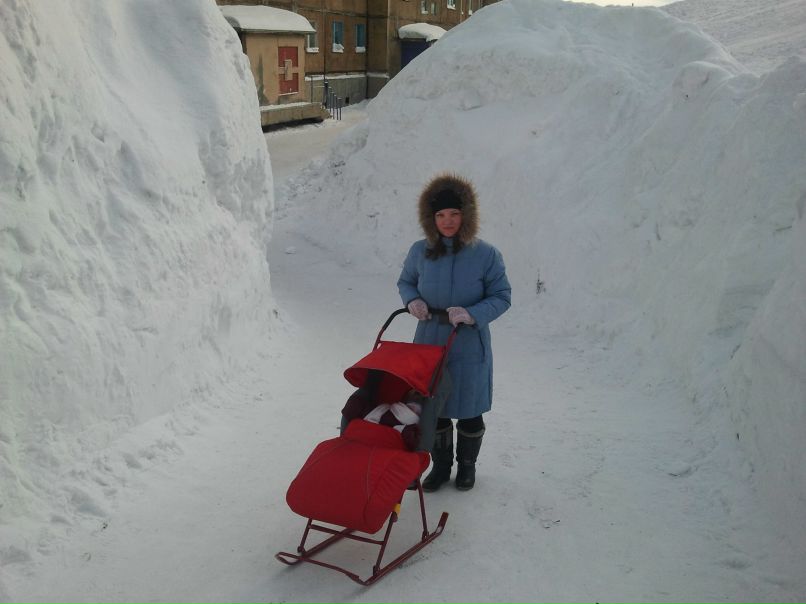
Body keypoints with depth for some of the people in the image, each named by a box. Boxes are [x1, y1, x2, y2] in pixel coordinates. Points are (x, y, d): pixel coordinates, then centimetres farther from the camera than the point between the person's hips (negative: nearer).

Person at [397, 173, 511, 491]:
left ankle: (467, 465, 38)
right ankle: (440, 465, 36)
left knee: (468, 412, 13)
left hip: (469, 347, -2)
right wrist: (412, 300, -11)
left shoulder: (486, 255, -14)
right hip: (429, 342, 2)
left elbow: (502, 296, -7)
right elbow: (405, 281, 12)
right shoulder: (420, 252, -5)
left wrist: (472, 314, -24)